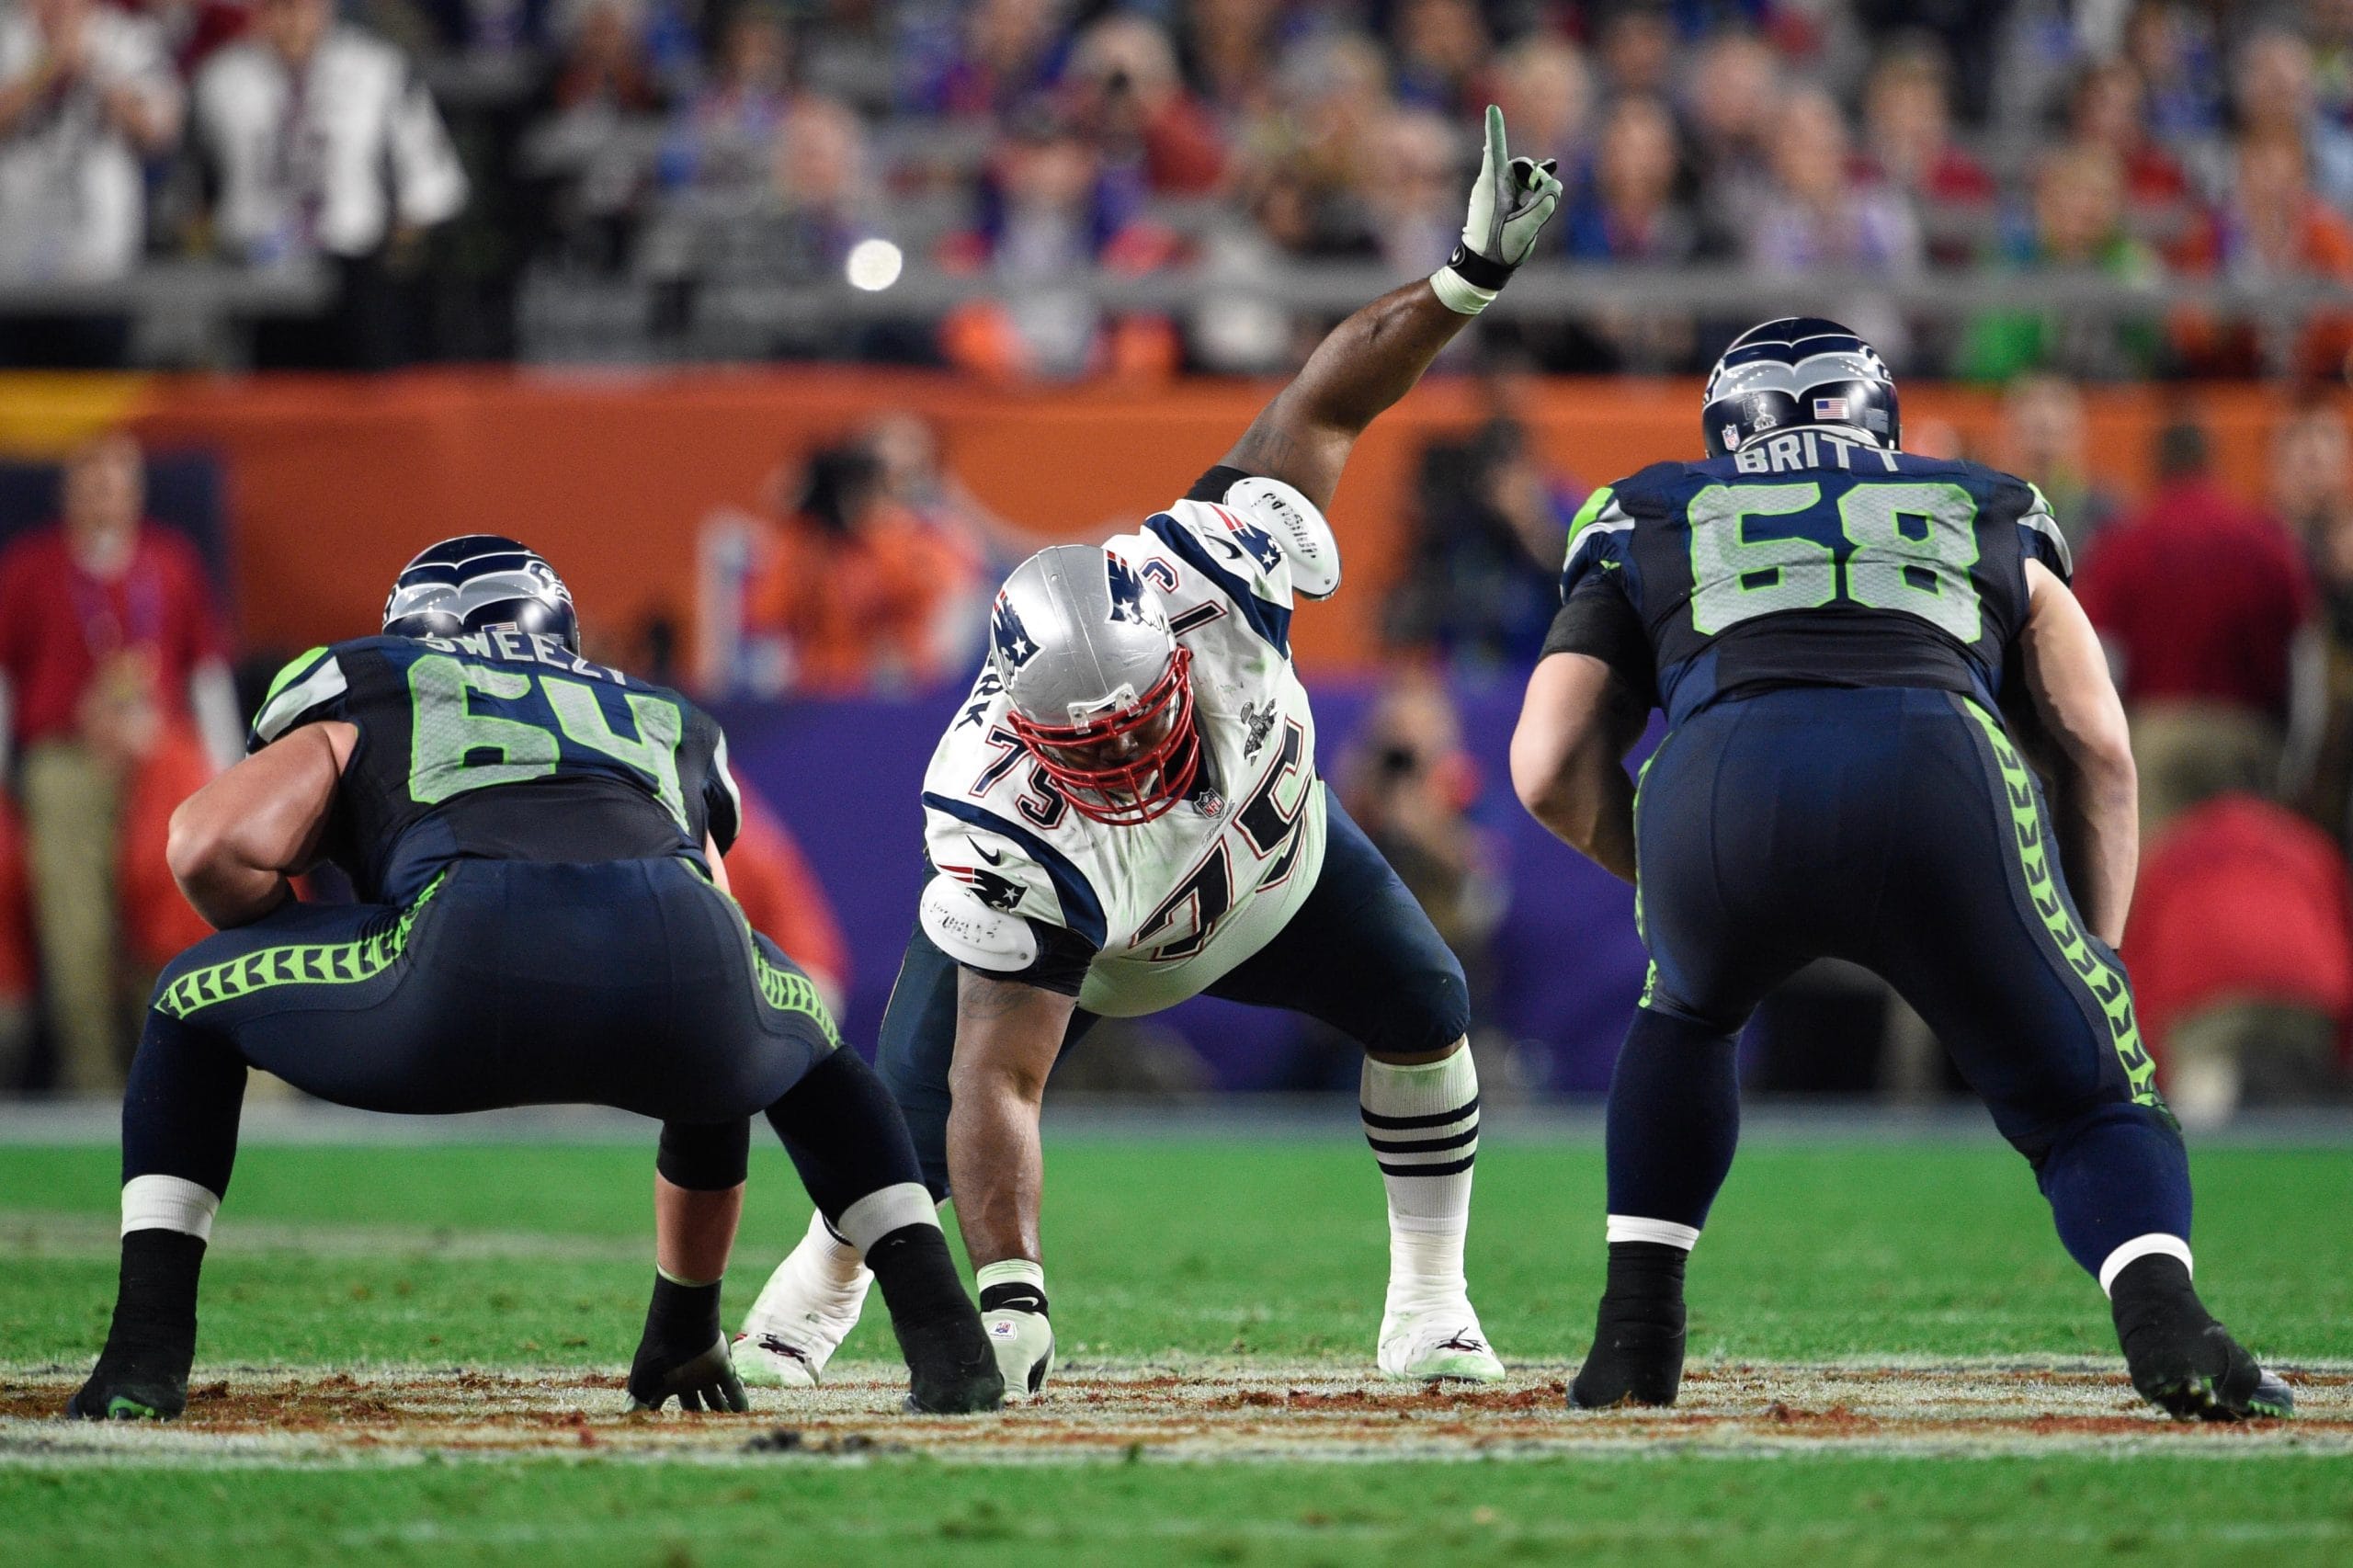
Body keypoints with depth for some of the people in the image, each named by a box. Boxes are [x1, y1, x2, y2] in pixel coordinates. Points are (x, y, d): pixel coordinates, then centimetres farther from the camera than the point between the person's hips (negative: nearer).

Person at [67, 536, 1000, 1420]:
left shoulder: (360, 700, 34)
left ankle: (145, 1357, 9)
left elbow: (217, 849, 12)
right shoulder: (666, 726, 43)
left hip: (478, 962, -3)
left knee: (192, 1010, 25)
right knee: (803, 1054, 40)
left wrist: (310, 995, 33)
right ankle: (945, 1341, 22)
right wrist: (690, 1319, 54)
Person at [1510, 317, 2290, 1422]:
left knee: (1685, 1016, 34)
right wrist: (2095, 958, 32)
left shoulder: (1648, 531, 35)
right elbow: (2097, 749, 25)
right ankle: (2162, 1319, -17)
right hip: (1938, 778, -1)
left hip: (1719, 794, 1)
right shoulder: (1989, 521, 36)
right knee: (2086, 1102, 13)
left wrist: (1677, 878, 39)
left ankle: (1634, 1338, 23)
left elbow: (1553, 772, 23)